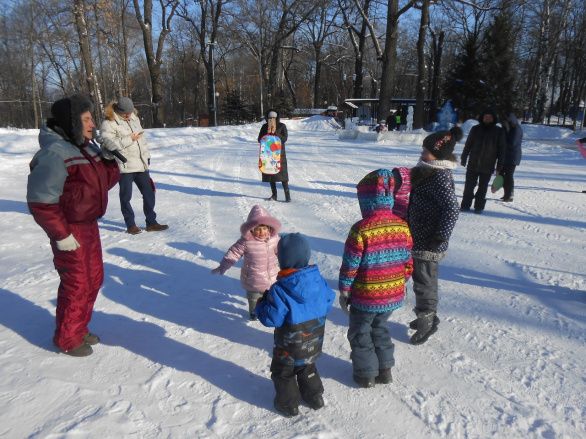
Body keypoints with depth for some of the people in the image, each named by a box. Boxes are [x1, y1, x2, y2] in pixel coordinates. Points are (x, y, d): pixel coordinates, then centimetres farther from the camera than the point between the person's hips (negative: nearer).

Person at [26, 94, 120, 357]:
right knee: (77, 284, 2)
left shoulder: (87, 148, 7)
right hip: (70, 231, -9)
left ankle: (79, 328, 37)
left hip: (89, 226, 9)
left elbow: (103, 181, 11)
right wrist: (61, 235, -22)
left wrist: (113, 162, -6)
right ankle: (67, 339, 23)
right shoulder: (54, 154, -22)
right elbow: (41, 201, -25)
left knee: (94, 278, 18)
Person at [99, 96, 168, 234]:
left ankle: (151, 222, 18)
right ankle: (131, 225, 15)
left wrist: (147, 156, 19)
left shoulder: (134, 118, 14)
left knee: (149, 193, 8)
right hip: (124, 166, -6)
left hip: (141, 164, 6)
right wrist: (129, 139, -20)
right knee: (126, 196, 3)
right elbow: (109, 143, -19)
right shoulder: (108, 124, -7)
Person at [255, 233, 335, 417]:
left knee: (283, 372, 20)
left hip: (290, 346, -5)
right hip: (314, 342, 5)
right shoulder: (319, 280, -12)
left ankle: (288, 404, 32)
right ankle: (315, 397, 42)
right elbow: (328, 304, 1)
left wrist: (262, 304, -7)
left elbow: (271, 319, -25)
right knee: (307, 367, 30)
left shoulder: (279, 290, -29)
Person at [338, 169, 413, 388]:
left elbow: (350, 265, -16)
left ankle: (366, 373, 28)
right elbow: (407, 262, 4)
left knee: (360, 333, 17)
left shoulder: (361, 229, -22)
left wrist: (344, 291, -2)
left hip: (365, 297, -5)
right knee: (380, 328, 27)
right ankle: (385, 369, 36)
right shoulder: (402, 226, -5)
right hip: (394, 295, 6)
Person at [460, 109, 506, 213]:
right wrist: (463, 159, 4)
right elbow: (468, 145, 7)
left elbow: (501, 149, 3)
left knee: (482, 187, 6)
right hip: (473, 164, 1)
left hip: (488, 166, -1)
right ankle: (465, 205, 12)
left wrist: (499, 165, -1)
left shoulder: (499, 132, 2)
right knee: (469, 185, 3)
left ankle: (479, 207, 15)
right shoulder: (475, 129, 3)